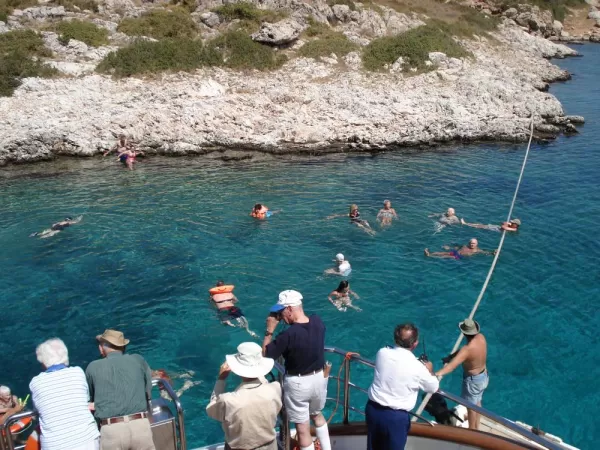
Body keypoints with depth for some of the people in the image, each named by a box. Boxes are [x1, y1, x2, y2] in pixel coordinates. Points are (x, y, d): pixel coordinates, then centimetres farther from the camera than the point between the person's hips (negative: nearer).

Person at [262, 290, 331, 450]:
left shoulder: (288, 335, -29)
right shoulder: (318, 321, -11)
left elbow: (265, 353, -16)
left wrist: (269, 330, -11)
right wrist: (291, 321, 3)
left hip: (298, 384, -6)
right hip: (319, 378, 6)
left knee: (302, 428, 12)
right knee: (317, 415, 32)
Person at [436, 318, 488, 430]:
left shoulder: (468, 349, -37)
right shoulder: (481, 337, -14)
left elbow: (453, 364, -48)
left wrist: (438, 374, -56)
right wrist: (451, 356, -12)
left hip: (473, 380, -8)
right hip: (484, 375, 8)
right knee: (477, 402, 26)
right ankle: (476, 426, 45)